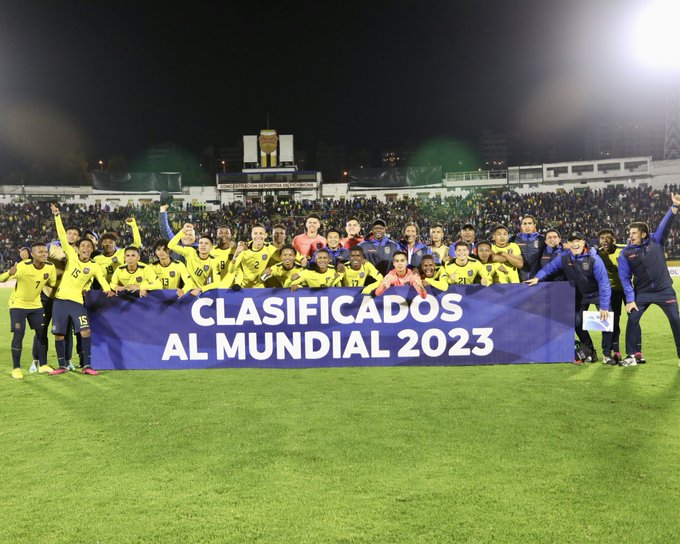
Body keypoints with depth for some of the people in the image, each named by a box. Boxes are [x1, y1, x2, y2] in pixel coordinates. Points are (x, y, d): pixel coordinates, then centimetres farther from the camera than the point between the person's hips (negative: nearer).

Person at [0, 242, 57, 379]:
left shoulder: (50, 267, -14)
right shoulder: (23, 266, -28)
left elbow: (53, 284, 4)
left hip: (36, 304, 5)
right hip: (18, 304, -5)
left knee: (42, 333, 5)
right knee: (18, 334, -9)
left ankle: (43, 365, 17)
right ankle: (16, 368, 4)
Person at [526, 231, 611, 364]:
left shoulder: (594, 259, -27)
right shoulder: (564, 258, -16)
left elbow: (604, 282, -27)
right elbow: (549, 268, -1)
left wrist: (604, 306, -29)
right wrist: (537, 277, -20)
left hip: (597, 294, -3)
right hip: (580, 296, 4)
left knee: (605, 319, -10)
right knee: (578, 323, -1)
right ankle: (590, 353, 15)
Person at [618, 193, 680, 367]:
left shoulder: (655, 241, -2)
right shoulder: (626, 253, -4)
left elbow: (665, 225, -12)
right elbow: (625, 278, -5)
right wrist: (630, 299, -11)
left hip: (665, 290, 0)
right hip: (642, 293, 0)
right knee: (632, 320, -6)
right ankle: (632, 356, 5)